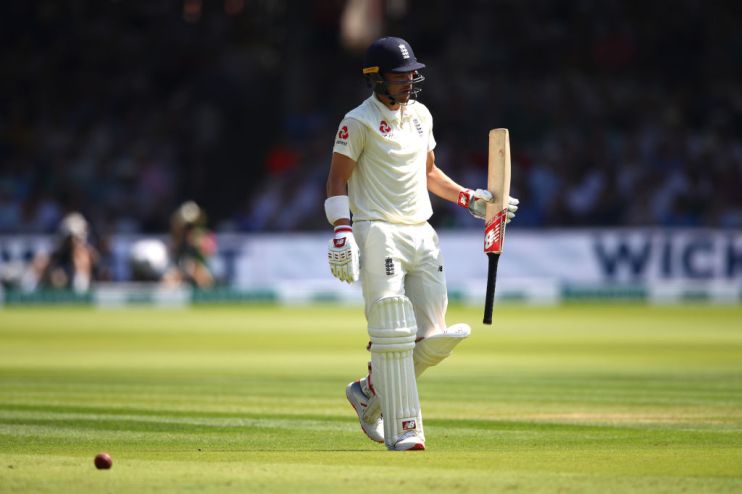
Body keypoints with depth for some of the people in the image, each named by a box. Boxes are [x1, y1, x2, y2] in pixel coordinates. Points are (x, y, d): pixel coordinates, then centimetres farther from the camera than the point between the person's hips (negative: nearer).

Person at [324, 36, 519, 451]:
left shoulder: (420, 115, 14)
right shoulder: (359, 122, -6)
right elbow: (337, 180, -7)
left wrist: (471, 199, 15)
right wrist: (342, 233, -18)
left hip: (422, 235, 7)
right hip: (379, 234, -7)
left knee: (434, 338, 2)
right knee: (394, 335, -12)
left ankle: (370, 392, 22)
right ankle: (403, 431, -9)